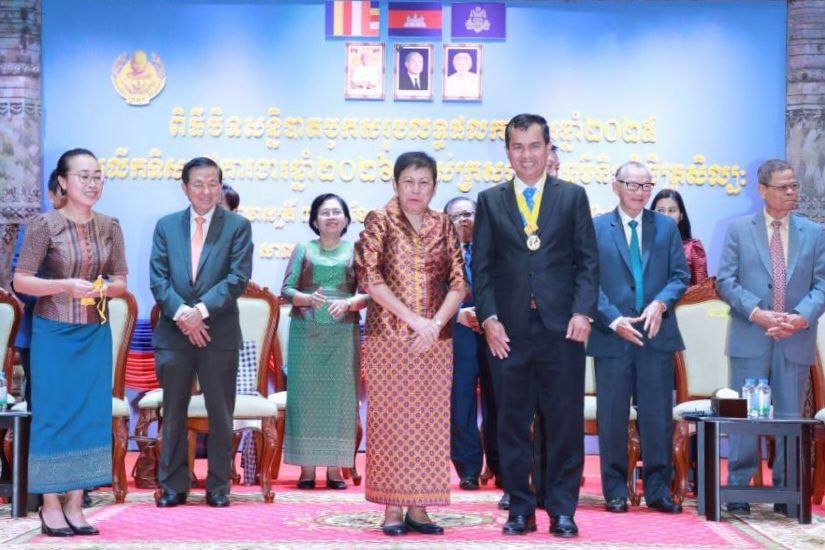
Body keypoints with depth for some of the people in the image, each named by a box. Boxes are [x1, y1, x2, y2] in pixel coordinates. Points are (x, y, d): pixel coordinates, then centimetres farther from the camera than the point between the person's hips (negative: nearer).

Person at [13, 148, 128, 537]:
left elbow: (121, 281, 11)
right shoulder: (44, 225, -7)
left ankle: (75, 504, 13)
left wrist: (103, 287, -11)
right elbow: (20, 281, -9)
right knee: (52, 414, -1)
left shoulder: (109, 227, 5)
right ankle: (50, 505, 9)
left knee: (91, 415, 4)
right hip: (53, 334, -4)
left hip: (95, 336, 4)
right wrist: (66, 285, -21)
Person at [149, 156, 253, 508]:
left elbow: (238, 277, -7)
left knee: (220, 414, 5)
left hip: (220, 333, -2)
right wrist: (180, 313, -13)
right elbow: (158, 279, 3)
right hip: (174, 333, 2)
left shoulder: (237, 226, 3)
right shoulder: (166, 226, 10)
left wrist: (201, 310, -16)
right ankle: (173, 486, 15)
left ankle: (218, 487, 14)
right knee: (173, 413, 7)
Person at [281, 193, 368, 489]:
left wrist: (348, 302, -17)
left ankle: (335, 467, 4)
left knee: (340, 395, -2)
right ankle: (307, 467, 1)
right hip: (306, 332, 0)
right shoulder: (303, 250, 10)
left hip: (344, 333, 0)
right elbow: (286, 289, 3)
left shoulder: (355, 252, 10)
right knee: (306, 395, -3)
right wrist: (307, 299, -16)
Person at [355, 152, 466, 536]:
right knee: (390, 420, -1)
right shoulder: (379, 222, 0)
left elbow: (459, 283, 5)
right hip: (389, 339, -3)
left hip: (435, 342, 3)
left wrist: (436, 323, -11)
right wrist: (413, 319, -13)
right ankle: (393, 508, 5)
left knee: (430, 421, 3)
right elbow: (370, 278, -8)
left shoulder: (443, 226, 9)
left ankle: (418, 507, 10)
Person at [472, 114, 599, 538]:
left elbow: (588, 261, 5)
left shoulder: (572, 197, 8)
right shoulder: (490, 201, 10)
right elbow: (481, 267, 7)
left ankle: (562, 510, 10)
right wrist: (488, 318, -4)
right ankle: (520, 509, 14)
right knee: (513, 424, 5)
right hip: (509, 328, 1)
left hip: (561, 327, -1)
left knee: (565, 422, 1)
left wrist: (582, 312, -7)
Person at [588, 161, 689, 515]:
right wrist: (613, 319, -13)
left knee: (659, 416, 2)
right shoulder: (596, 228, 4)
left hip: (657, 335, 2)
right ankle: (615, 491, 12)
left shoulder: (666, 227, 11)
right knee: (612, 417, 3)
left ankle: (658, 490, 11)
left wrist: (660, 303, -11)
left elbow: (680, 275, 8)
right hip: (611, 336, -2)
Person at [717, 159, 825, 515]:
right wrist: (756, 313, -14)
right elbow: (725, 281, -1)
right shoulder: (739, 229, 5)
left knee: (791, 419, 6)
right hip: (751, 339, -2)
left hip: (796, 340, 2)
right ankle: (738, 489, 9)